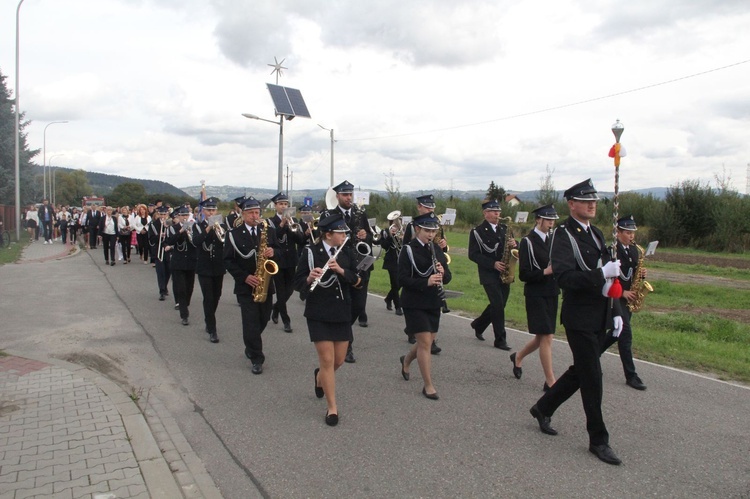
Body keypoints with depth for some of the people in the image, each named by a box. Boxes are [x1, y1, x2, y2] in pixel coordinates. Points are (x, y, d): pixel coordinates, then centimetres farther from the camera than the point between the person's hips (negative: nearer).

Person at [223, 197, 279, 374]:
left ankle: (251, 347, 39)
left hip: (266, 284, 3)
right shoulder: (233, 234, -4)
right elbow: (228, 260, -6)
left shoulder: (269, 231, 5)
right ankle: (256, 359, 5)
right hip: (245, 285, -3)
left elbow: (278, 251, 8)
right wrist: (245, 277, -16)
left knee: (263, 319, 13)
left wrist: (273, 252, -16)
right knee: (251, 323, -7)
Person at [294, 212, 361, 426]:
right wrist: (309, 278, -29)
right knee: (327, 360, -4)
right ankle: (332, 407, 11)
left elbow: (355, 279, -2)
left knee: (339, 360, 11)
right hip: (319, 314, -4)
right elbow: (298, 283, -8)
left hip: (342, 313, 5)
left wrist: (341, 270, -20)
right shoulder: (310, 252, -10)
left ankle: (320, 376, 45)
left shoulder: (346, 252, 3)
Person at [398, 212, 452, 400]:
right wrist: (426, 282, -30)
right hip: (414, 303, -6)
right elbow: (402, 279, -17)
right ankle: (428, 386, 5)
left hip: (433, 303, 6)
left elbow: (447, 277, 8)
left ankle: (406, 360, 43)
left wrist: (443, 273, -15)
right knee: (425, 342, -7)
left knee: (428, 340, 14)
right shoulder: (408, 250, -11)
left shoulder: (437, 250, 7)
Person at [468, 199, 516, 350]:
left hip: (504, 273, 6)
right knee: (498, 305, -11)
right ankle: (500, 340, -1)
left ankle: (478, 325, 33)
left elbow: (512, 245, 16)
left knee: (499, 305, 11)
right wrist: (493, 264, -18)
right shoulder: (477, 231, -5)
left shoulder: (504, 228, 11)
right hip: (489, 275, -6)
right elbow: (473, 255, -9)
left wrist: (514, 245, -10)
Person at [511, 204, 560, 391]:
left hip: (552, 293, 7)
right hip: (536, 294, -7)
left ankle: (518, 356, 38)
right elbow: (524, 274, -13)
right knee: (546, 337, -7)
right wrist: (545, 272, -24)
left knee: (543, 337, 13)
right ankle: (550, 381, 1)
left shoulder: (553, 239, 10)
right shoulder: (528, 242, -10)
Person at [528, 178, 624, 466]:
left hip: (599, 318, 8)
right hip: (579, 318, -8)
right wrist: (602, 274, -30)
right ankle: (598, 440, 13)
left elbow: (608, 276, 18)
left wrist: (616, 311, 13)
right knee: (592, 378, -1)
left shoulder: (596, 234, 14)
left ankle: (543, 408, 34)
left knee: (581, 372, 16)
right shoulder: (564, 235, -13)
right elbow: (564, 277, -25)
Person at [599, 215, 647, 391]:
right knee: (626, 334, -9)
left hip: (628, 297, 8)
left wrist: (642, 274, -5)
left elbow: (634, 271, 18)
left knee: (617, 332, 16)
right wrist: (621, 292, -19)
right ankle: (631, 375, -3)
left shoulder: (634, 250, 11)